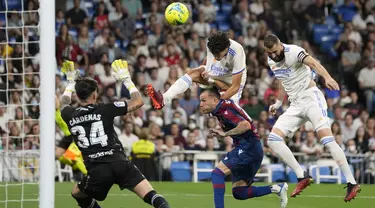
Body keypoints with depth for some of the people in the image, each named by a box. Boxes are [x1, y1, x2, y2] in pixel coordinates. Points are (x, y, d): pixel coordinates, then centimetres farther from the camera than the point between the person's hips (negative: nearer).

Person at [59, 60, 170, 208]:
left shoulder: (70, 116, 12)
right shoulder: (104, 110, 4)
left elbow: (63, 104, 40)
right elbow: (138, 102, 11)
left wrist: (71, 82, 51)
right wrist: (126, 79, 21)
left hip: (97, 170, 1)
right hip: (119, 163, -1)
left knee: (77, 194, 29)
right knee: (151, 196, -9)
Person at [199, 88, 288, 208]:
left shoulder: (224, 110, -16)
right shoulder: (221, 109, 13)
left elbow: (246, 125, -27)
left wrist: (225, 134, -18)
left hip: (248, 147, -10)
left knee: (217, 173, -19)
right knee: (238, 193, 7)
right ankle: (277, 189, 8)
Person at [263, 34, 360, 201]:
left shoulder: (293, 52, -15)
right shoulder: (272, 61, 9)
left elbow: (314, 63, -35)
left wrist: (327, 77, -54)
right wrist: (278, 103, 33)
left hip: (311, 98, -8)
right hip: (295, 105, 8)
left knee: (326, 138, -23)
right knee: (273, 139, -6)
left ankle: (352, 183, -24)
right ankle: (302, 177, -7)